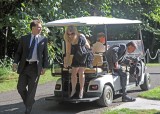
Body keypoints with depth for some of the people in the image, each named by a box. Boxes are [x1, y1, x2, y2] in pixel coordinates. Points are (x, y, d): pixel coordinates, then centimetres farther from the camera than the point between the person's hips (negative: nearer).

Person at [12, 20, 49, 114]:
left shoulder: (43, 40, 4)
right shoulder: (24, 38, 6)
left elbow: (45, 54, 5)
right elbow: (19, 52, 7)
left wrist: (44, 67, -2)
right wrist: (15, 62, -8)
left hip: (36, 67, -1)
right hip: (24, 66, 1)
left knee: (32, 89, 2)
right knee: (20, 87, 2)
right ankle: (30, 102, 27)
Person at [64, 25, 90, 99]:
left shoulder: (81, 37, -24)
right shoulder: (68, 41, -15)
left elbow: (88, 46, -8)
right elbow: (68, 52, -11)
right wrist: (66, 62, -14)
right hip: (75, 58, 3)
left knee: (81, 72, -9)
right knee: (73, 73, 3)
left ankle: (81, 89, 3)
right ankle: (73, 89, 19)